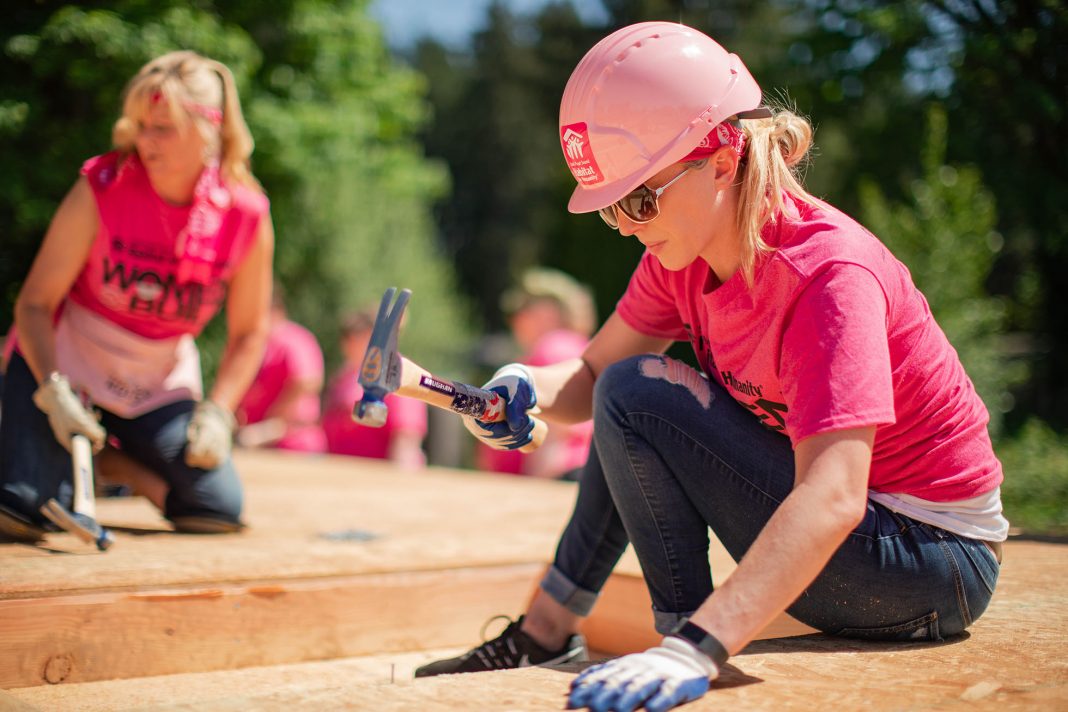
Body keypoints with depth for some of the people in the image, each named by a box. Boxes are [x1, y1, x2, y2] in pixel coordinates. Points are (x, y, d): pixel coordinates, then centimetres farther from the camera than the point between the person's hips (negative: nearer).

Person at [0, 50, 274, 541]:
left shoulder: (247, 216, -13)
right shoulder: (100, 189, -18)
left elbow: (248, 331, 0)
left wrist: (217, 412, -12)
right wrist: (54, 391, -27)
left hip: (160, 383, 3)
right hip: (63, 360, -2)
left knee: (220, 509, -10)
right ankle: (78, 462, 13)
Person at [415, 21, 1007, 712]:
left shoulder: (831, 271, -27)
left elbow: (832, 498, -39)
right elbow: (591, 375, 5)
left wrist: (697, 648, -50)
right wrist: (527, 389, -19)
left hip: (935, 573, -8)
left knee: (635, 393, -16)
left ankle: (684, 635, -6)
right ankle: (546, 634, 14)